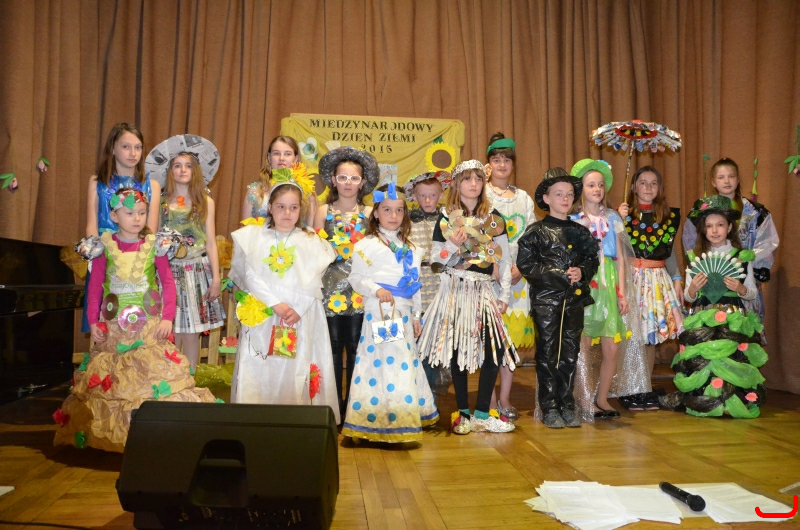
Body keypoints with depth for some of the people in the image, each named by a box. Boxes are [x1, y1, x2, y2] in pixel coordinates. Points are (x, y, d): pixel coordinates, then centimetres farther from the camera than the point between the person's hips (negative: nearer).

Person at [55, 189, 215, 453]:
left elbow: (168, 282, 0)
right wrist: (93, 321, -1)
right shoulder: (105, 245, 0)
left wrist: (167, 318, -8)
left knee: (153, 375, -5)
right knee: (109, 380, 8)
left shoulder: (153, 245, -1)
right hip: (114, 326, 1)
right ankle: (105, 433, 24)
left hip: (149, 325, -1)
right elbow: (95, 286, 3)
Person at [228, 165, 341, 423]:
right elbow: (251, 277, -3)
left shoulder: (311, 243, 8)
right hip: (262, 318, 0)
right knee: (260, 373, 1)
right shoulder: (254, 238, 7)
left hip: (301, 321, 0)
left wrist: (298, 309, -13)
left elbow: (313, 282, 0)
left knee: (294, 373, 0)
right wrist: (275, 304, -12)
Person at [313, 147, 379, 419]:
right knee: (333, 345, 3)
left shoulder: (369, 213, 6)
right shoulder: (323, 211, 5)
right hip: (331, 287, 0)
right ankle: (333, 404, 15)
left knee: (355, 346, 3)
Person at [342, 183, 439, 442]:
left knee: (405, 364, 11)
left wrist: (416, 316, 15)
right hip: (379, 313, -6)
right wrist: (376, 289, -23)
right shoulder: (367, 244, -4)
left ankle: (404, 419, 23)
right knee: (381, 361, -8)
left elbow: (415, 284, 16)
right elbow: (355, 277, -7)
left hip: (404, 313, 7)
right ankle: (376, 421, 0)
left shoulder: (410, 248, 14)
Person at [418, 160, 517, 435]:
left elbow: (504, 259, 10)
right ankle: (463, 412, 12)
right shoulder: (446, 217, 4)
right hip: (455, 289, -2)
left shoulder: (494, 218, 10)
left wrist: (504, 295, 5)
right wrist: (452, 245, -17)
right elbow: (435, 257, 2)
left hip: (483, 290, 2)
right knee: (458, 348, -1)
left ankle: (482, 414, 3)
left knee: (496, 346, -8)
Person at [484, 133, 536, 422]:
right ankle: (490, 400, 5)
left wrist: (520, 269, -5)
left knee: (512, 336, 5)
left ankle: (505, 398, 13)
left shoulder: (523, 198, 15)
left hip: (518, 275, 4)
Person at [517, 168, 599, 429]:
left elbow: (593, 259, 15)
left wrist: (582, 272, -8)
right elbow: (525, 263, -10)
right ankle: (549, 407, 11)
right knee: (547, 353, 2)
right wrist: (560, 275, -14)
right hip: (546, 300, -4)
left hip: (575, 299, 4)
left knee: (570, 353, 9)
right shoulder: (537, 231, -3)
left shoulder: (580, 231, 11)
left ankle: (567, 404, 21)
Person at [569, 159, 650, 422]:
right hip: (585, 286, -3)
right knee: (585, 349, -2)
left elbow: (621, 257, 10)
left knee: (613, 350, 1)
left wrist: (622, 292, 3)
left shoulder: (613, 218, 12)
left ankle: (602, 398, 17)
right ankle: (584, 400, 12)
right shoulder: (574, 220, 3)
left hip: (610, 286, 3)